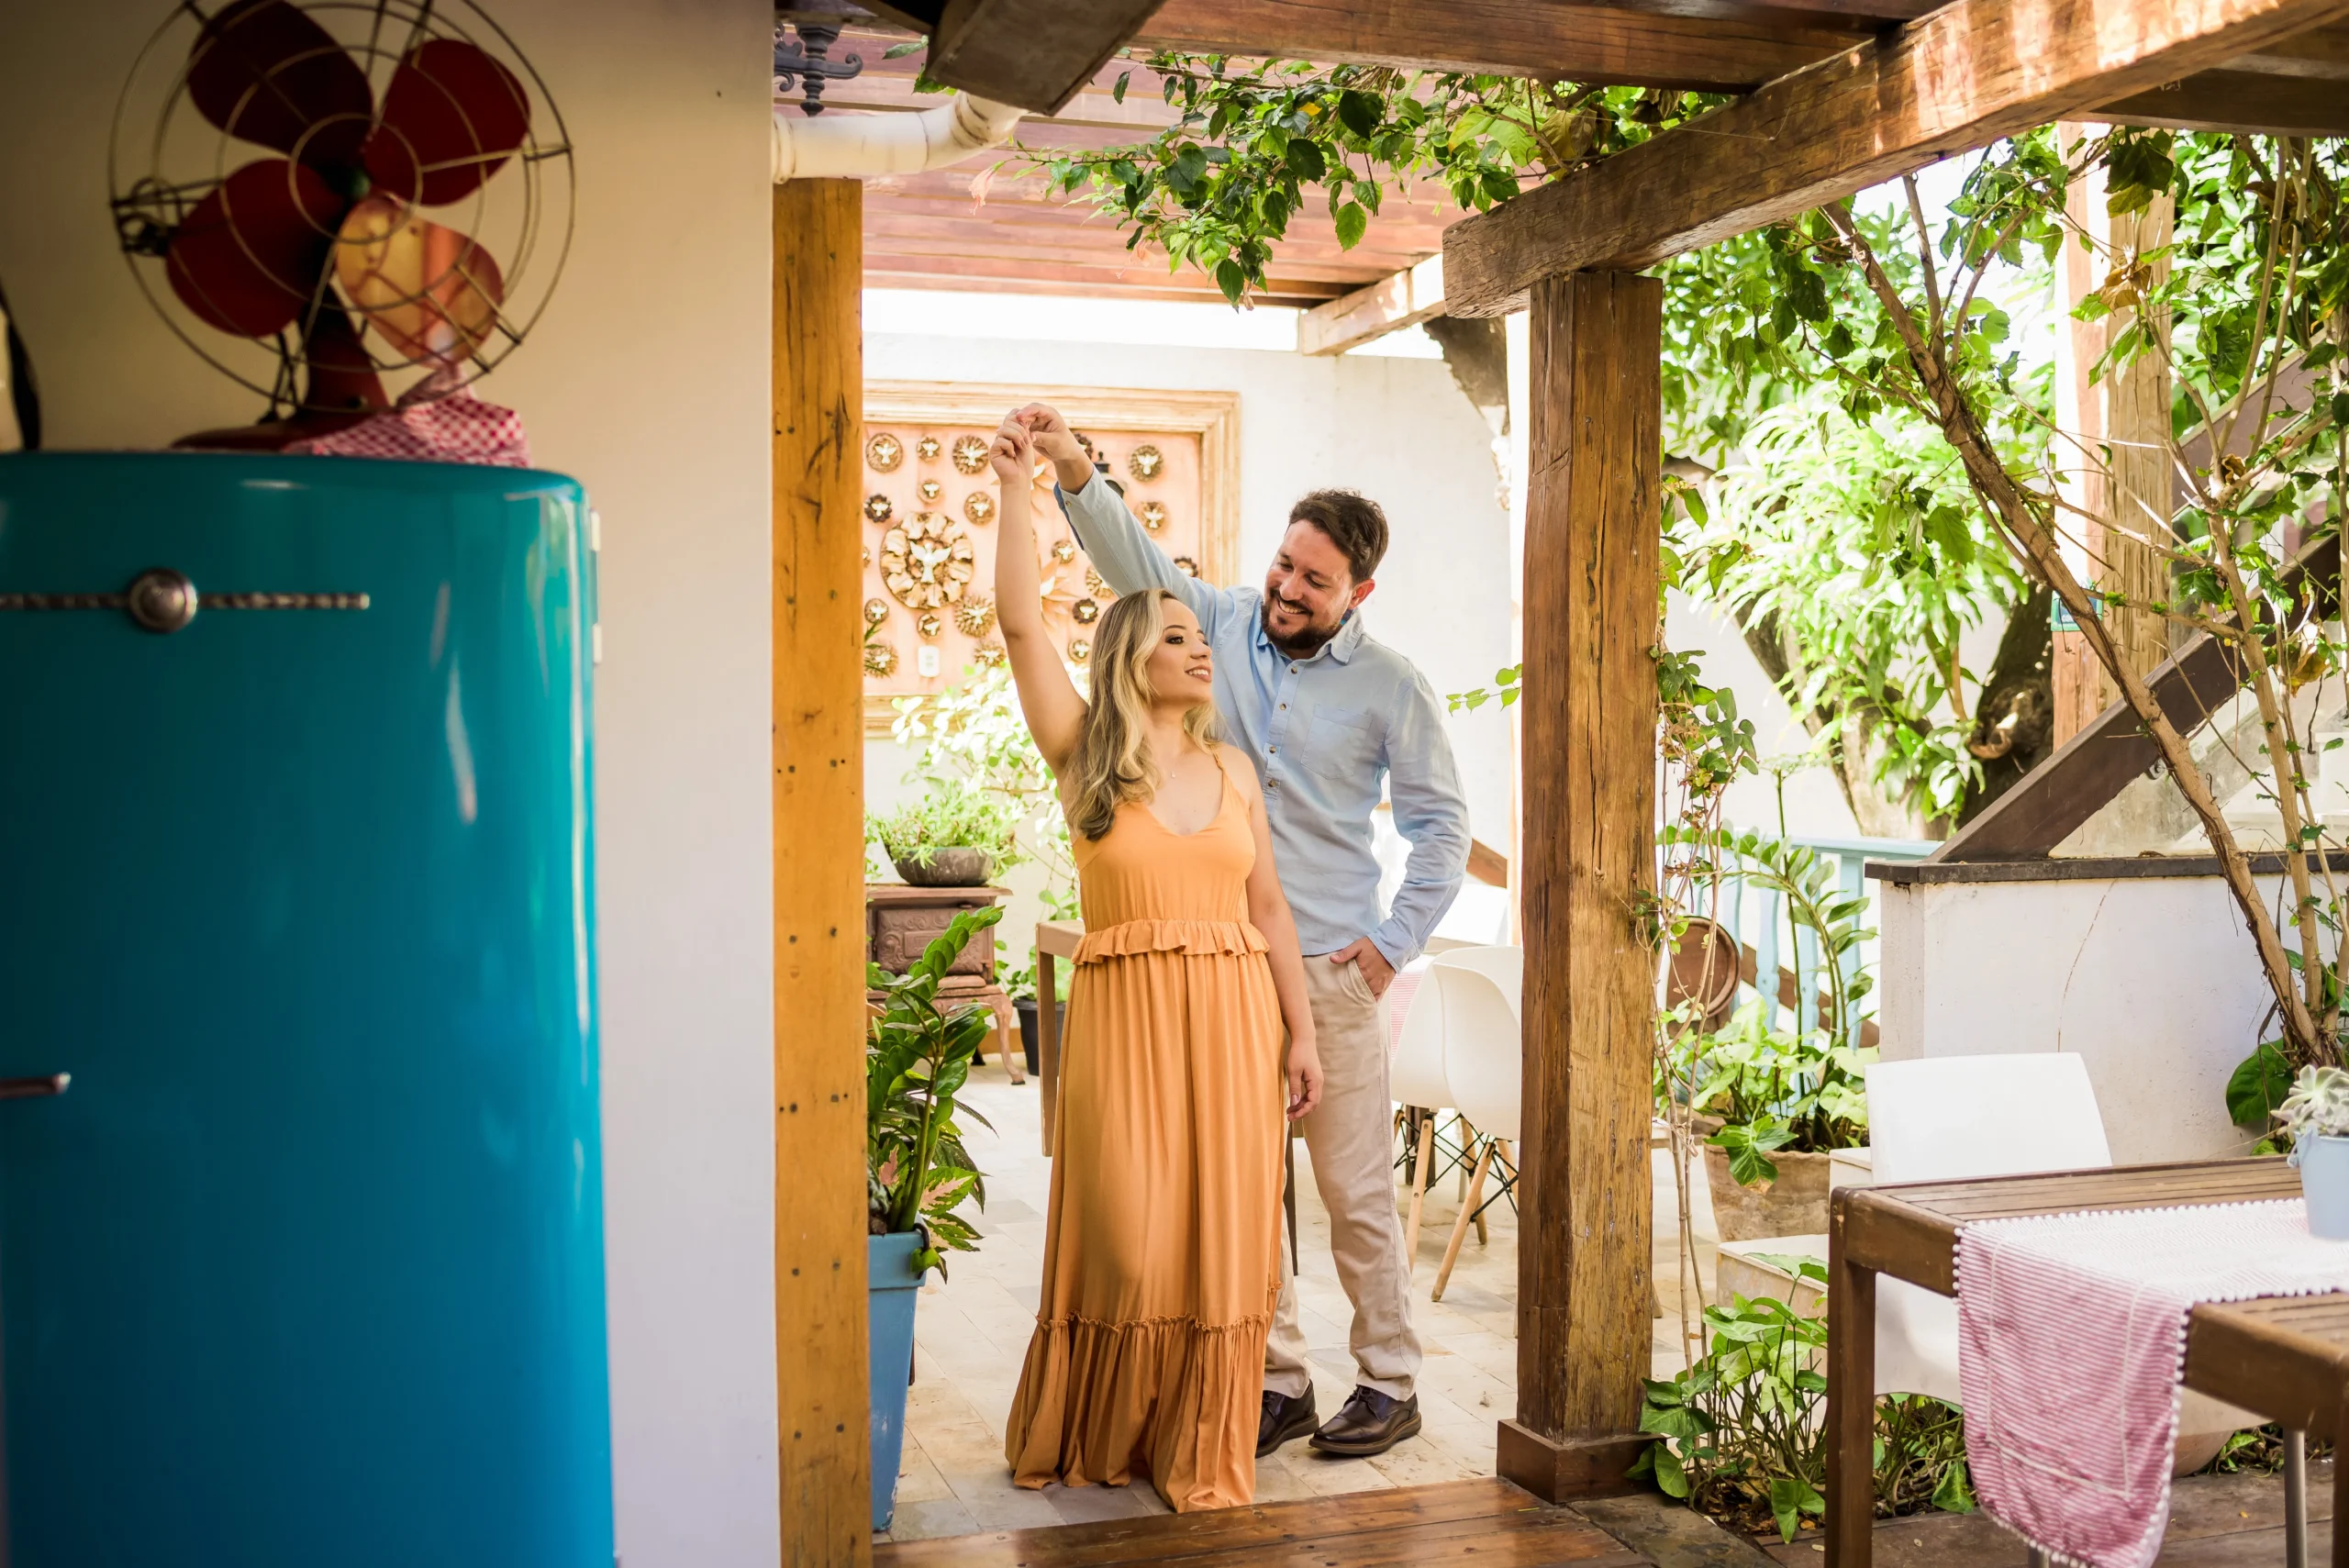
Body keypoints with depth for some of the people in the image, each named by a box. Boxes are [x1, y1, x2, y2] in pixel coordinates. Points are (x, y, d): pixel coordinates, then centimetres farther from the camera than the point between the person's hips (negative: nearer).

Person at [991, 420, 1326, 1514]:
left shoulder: (1231, 772, 12)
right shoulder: (1084, 757, 1)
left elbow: (1269, 909, 11)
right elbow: (1019, 620, -8)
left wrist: (1299, 1034, 7)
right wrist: (1018, 489, -7)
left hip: (1233, 1017, 3)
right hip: (1124, 1013, -3)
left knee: (1220, 1238, 4)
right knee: (1125, 1237, 1)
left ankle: (1198, 1455, 18)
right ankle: (1090, 1442, 23)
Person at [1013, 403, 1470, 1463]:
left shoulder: (1391, 688, -1)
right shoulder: (1224, 628, 5)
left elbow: (1441, 824, 3)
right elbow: (1136, 560, -4)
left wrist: (1395, 942, -4)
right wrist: (1074, 471, -20)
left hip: (1328, 970, -3)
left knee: (1355, 1191, 4)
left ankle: (1389, 1383, 19)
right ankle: (1278, 1380, 21)